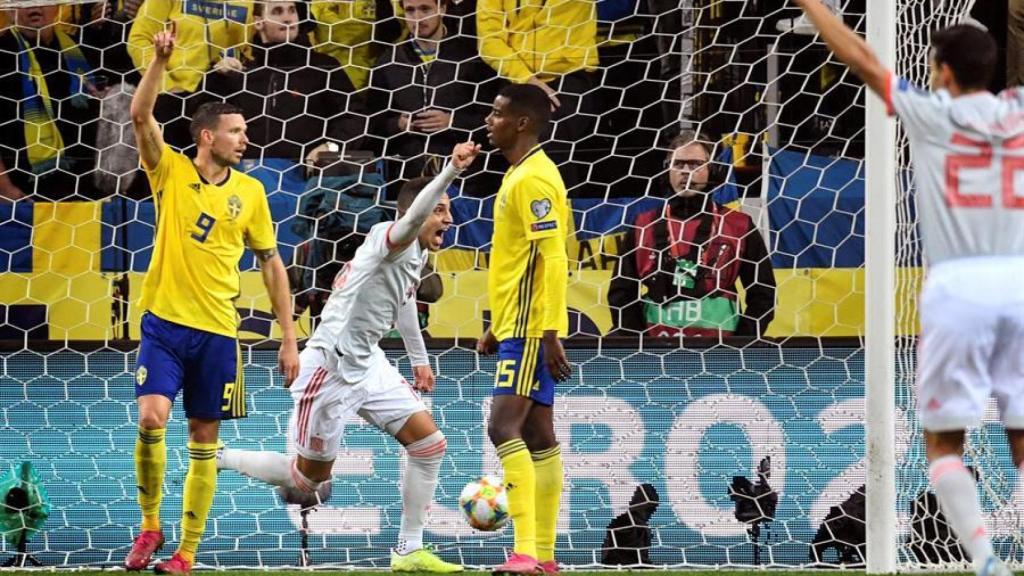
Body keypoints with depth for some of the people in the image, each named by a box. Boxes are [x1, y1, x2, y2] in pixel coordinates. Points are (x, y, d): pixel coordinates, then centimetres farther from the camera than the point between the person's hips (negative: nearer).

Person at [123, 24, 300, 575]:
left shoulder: (249, 192, 5)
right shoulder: (171, 171, 1)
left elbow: (271, 263, 10)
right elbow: (140, 116, -14)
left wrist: (289, 336, 6)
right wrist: (159, 60, -24)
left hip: (218, 329, 2)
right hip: (165, 322, -2)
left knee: (204, 441, 4)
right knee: (151, 418, -18)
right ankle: (149, 526, 2)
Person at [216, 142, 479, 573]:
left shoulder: (418, 254, 9)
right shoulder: (388, 239, -20)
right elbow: (412, 216, -44)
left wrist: (419, 358, 33)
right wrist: (452, 170, -57)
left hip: (368, 364, 9)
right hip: (332, 366, -9)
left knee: (429, 443, -2)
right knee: (312, 474, 2)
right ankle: (218, 460, 23)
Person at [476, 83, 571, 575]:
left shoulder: (534, 179, -14)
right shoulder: (519, 175, 17)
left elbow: (553, 259, -21)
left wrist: (549, 334, -25)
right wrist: (496, 327, 25)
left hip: (530, 330, -10)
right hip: (518, 328, 10)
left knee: (504, 427, -17)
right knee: (538, 436, 9)